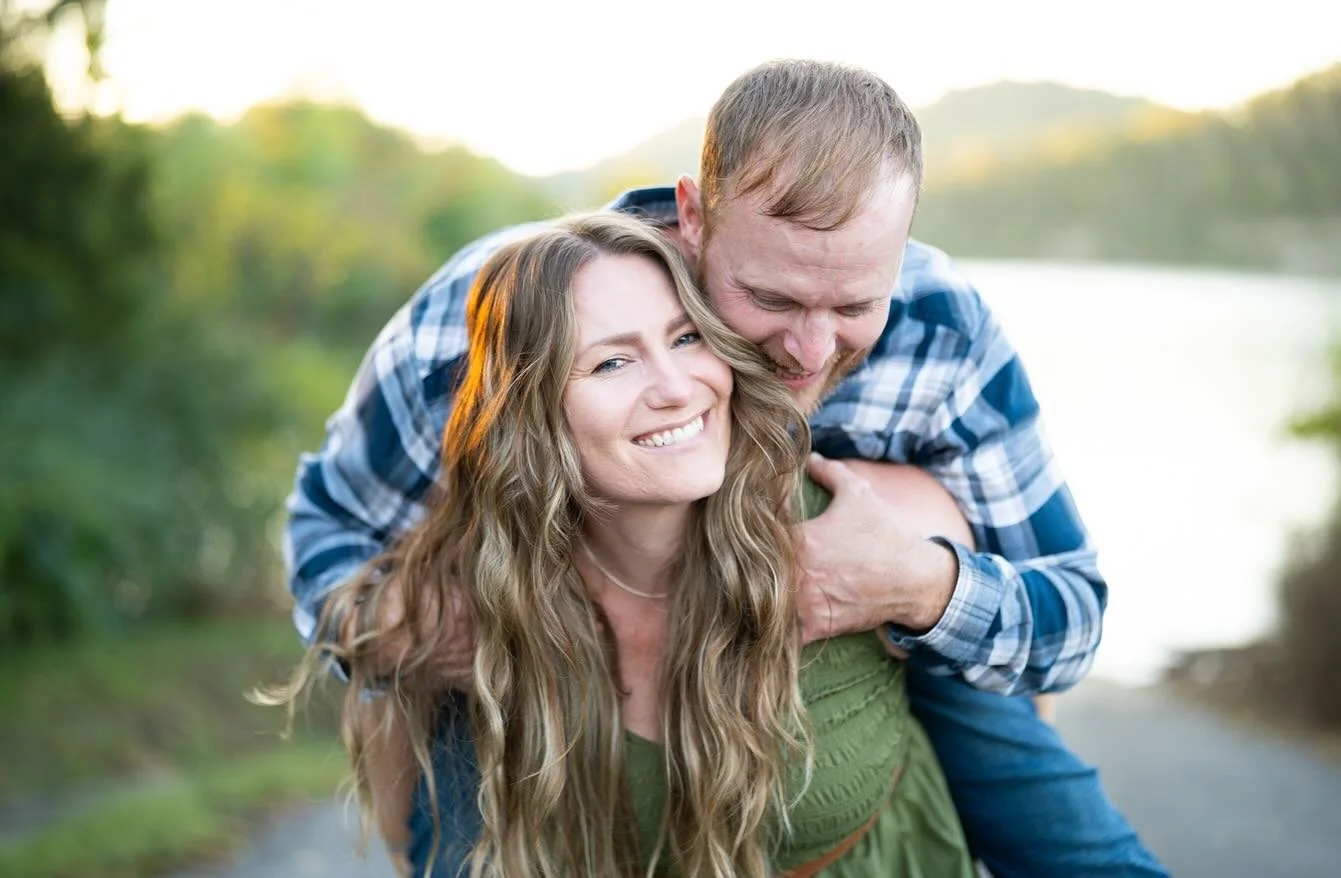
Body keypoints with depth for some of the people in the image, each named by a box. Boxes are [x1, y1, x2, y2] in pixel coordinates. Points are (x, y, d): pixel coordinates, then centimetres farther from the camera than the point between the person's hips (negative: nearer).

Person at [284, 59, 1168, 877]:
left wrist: (924, 587, -41)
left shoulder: (945, 336, -27)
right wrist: (382, 625, -36)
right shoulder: (479, 326, -32)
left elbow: (1072, 616, -18)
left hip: (854, 644, 2)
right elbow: (333, 517, -11)